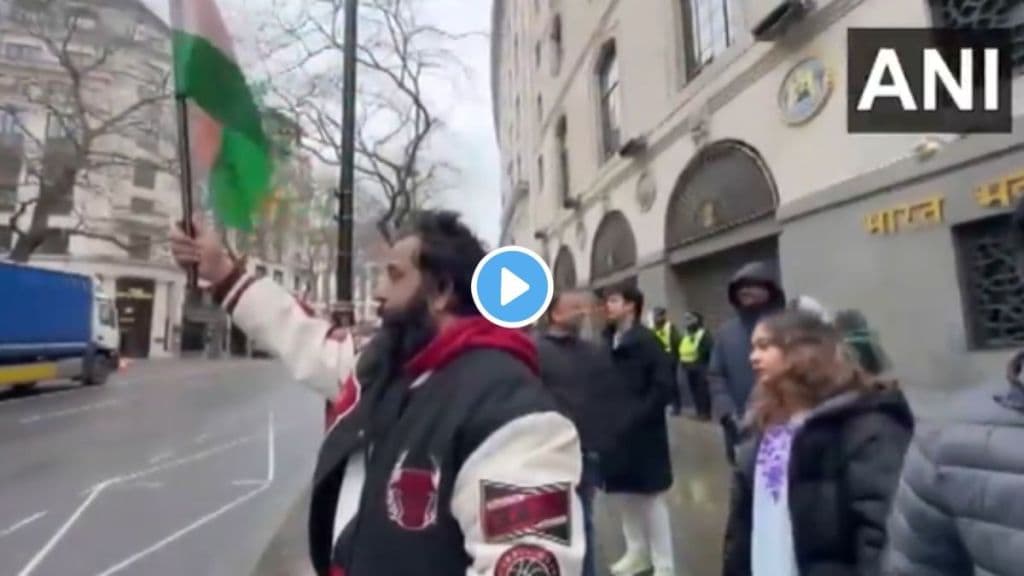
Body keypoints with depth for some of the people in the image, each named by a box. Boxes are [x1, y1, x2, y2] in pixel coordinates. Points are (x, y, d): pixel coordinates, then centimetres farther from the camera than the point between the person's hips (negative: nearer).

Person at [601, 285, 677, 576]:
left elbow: (664, 387, -15)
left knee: (651, 498, 6)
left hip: (642, 432, -6)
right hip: (614, 432, 6)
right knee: (622, 494, 16)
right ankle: (637, 551, 36)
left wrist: (634, 417, -18)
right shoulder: (607, 341, 4)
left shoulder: (647, 341, -11)